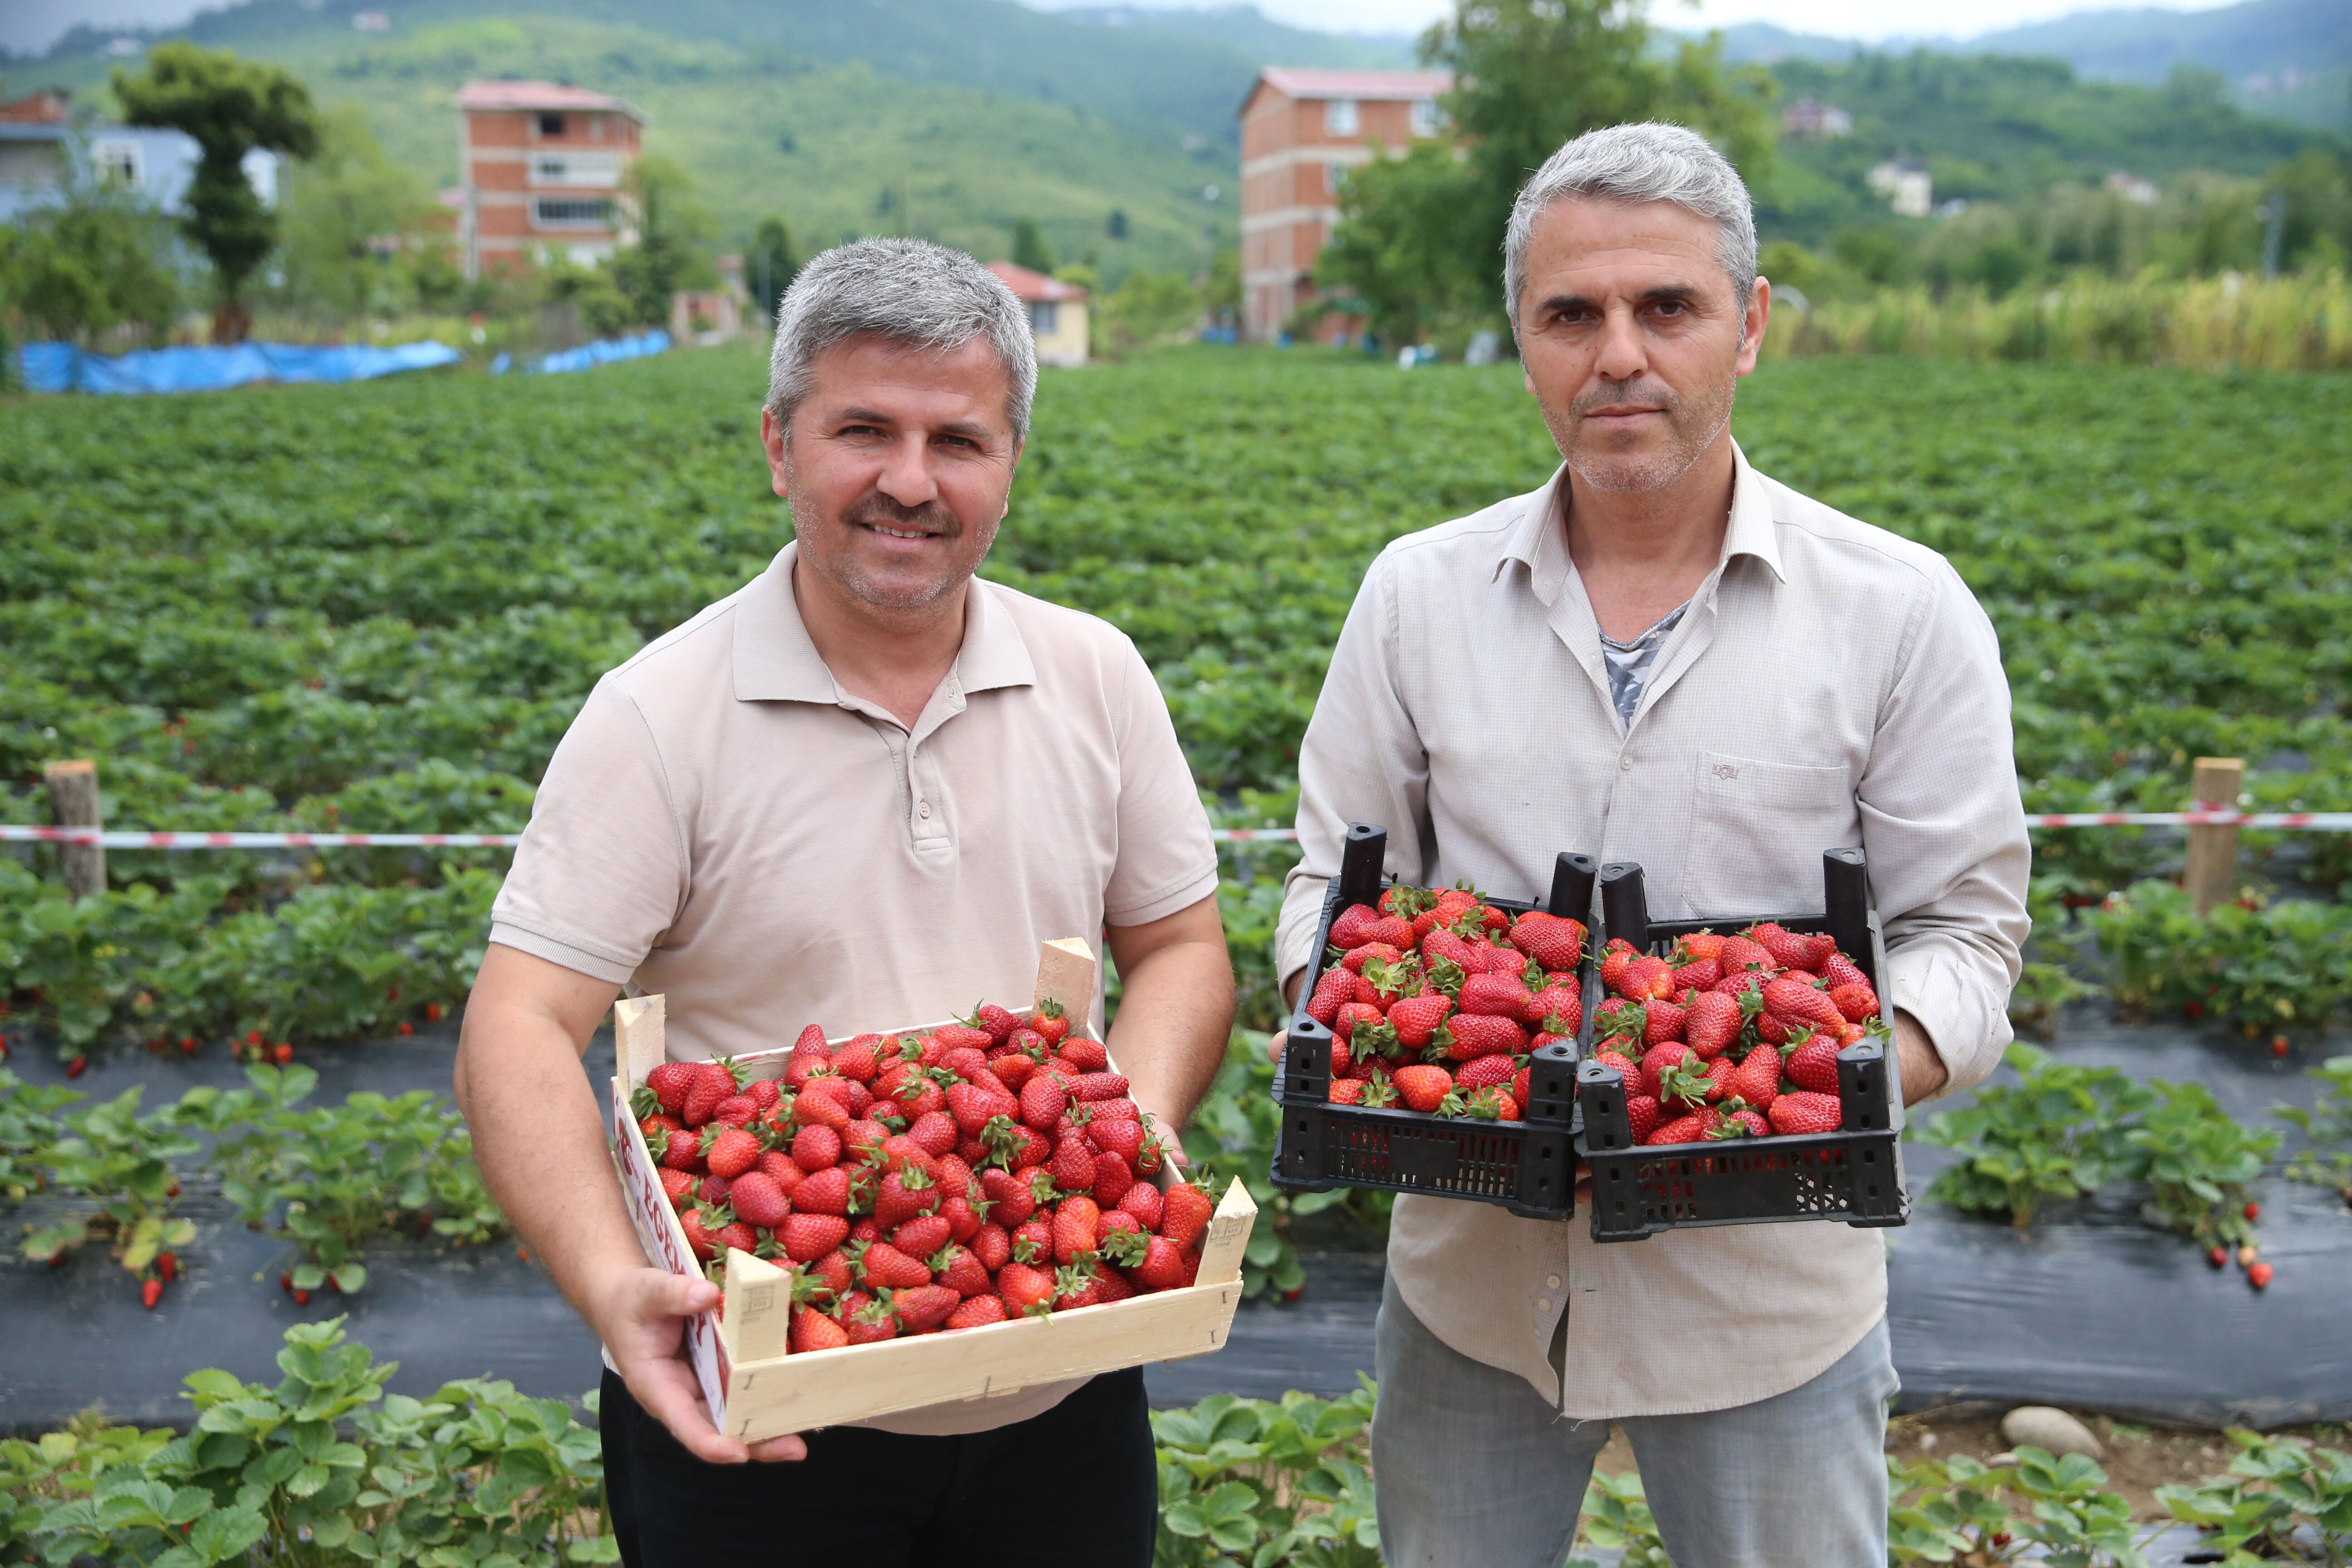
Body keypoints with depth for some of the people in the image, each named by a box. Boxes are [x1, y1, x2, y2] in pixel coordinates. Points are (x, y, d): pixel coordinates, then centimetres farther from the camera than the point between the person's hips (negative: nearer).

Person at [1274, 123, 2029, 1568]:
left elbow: (1965, 928, -4)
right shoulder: (1419, 595, 0)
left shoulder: (1903, 611, -6)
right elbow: (1335, 879, 5)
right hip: (1472, 1271, 2)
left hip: (1768, 1280, -1)